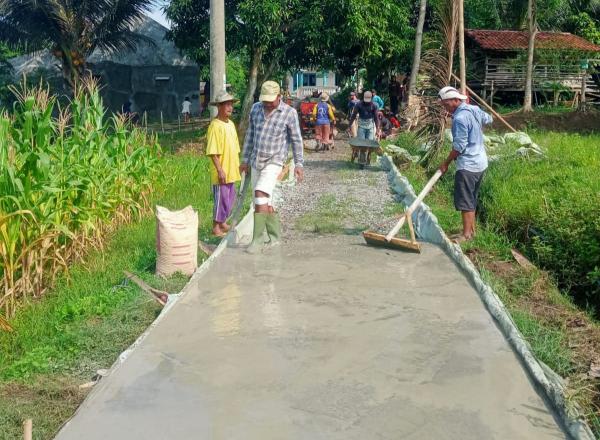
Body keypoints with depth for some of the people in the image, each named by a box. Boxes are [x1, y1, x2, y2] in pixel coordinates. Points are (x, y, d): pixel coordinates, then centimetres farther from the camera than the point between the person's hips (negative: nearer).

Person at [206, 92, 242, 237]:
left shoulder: (231, 124, 11)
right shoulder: (215, 125, -15)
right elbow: (212, 152, -19)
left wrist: (237, 165, 18)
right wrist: (220, 170, -21)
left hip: (231, 171, 8)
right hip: (222, 172, -8)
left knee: (230, 198, 17)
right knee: (221, 199, -1)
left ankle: (223, 223, 31)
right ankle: (216, 228, 10)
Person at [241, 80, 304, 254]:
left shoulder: (289, 113, -9)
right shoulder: (256, 108, 4)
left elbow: (296, 140, -2)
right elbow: (250, 135, 13)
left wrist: (299, 164, -4)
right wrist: (245, 159, 17)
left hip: (273, 162, -6)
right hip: (256, 161, 6)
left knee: (260, 195, -21)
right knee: (264, 201, 10)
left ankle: (257, 240, -16)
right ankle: (275, 235, 24)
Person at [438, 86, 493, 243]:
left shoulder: (459, 118, -20)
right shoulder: (475, 109, 7)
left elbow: (459, 146, -19)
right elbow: (488, 119, 28)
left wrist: (446, 163, -9)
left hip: (467, 165, -9)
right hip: (481, 162, 9)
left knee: (465, 201, -3)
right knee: (472, 199, 17)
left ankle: (467, 234, 0)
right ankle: (472, 229, 24)